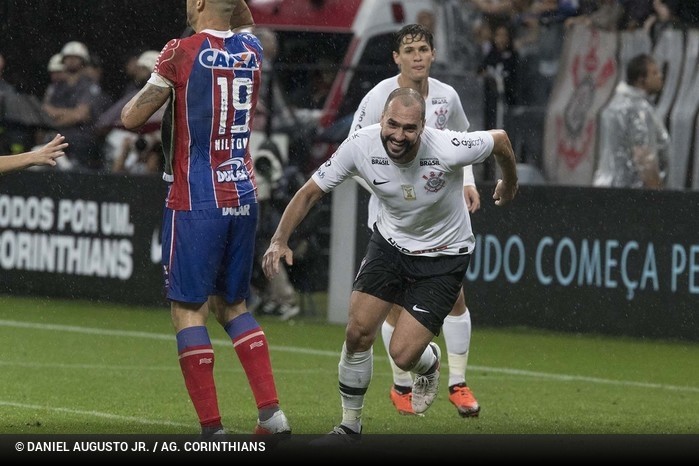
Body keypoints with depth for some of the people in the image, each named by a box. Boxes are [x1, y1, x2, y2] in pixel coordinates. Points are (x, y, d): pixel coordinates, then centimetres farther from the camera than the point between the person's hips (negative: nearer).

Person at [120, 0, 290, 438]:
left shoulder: (183, 52, -10)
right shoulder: (252, 51, 6)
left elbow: (132, 118, -4)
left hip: (196, 201, -6)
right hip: (244, 197, 6)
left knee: (188, 309, 0)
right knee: (232, 305, 17)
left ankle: (212, 430, -5)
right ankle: (272, 412, 7)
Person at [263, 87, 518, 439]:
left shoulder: (447, 149, -31)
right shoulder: (360, 145, -23)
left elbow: (500, 140, -10)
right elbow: (310, 192, -12)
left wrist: (509, 183, 11)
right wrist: (280, 240, -26)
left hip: (444, 256, -3)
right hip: (390, 242, 3)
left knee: (403, 355, -12)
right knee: (358, 333, -8)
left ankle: (429, 362, 28)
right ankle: (350, 426, 16)